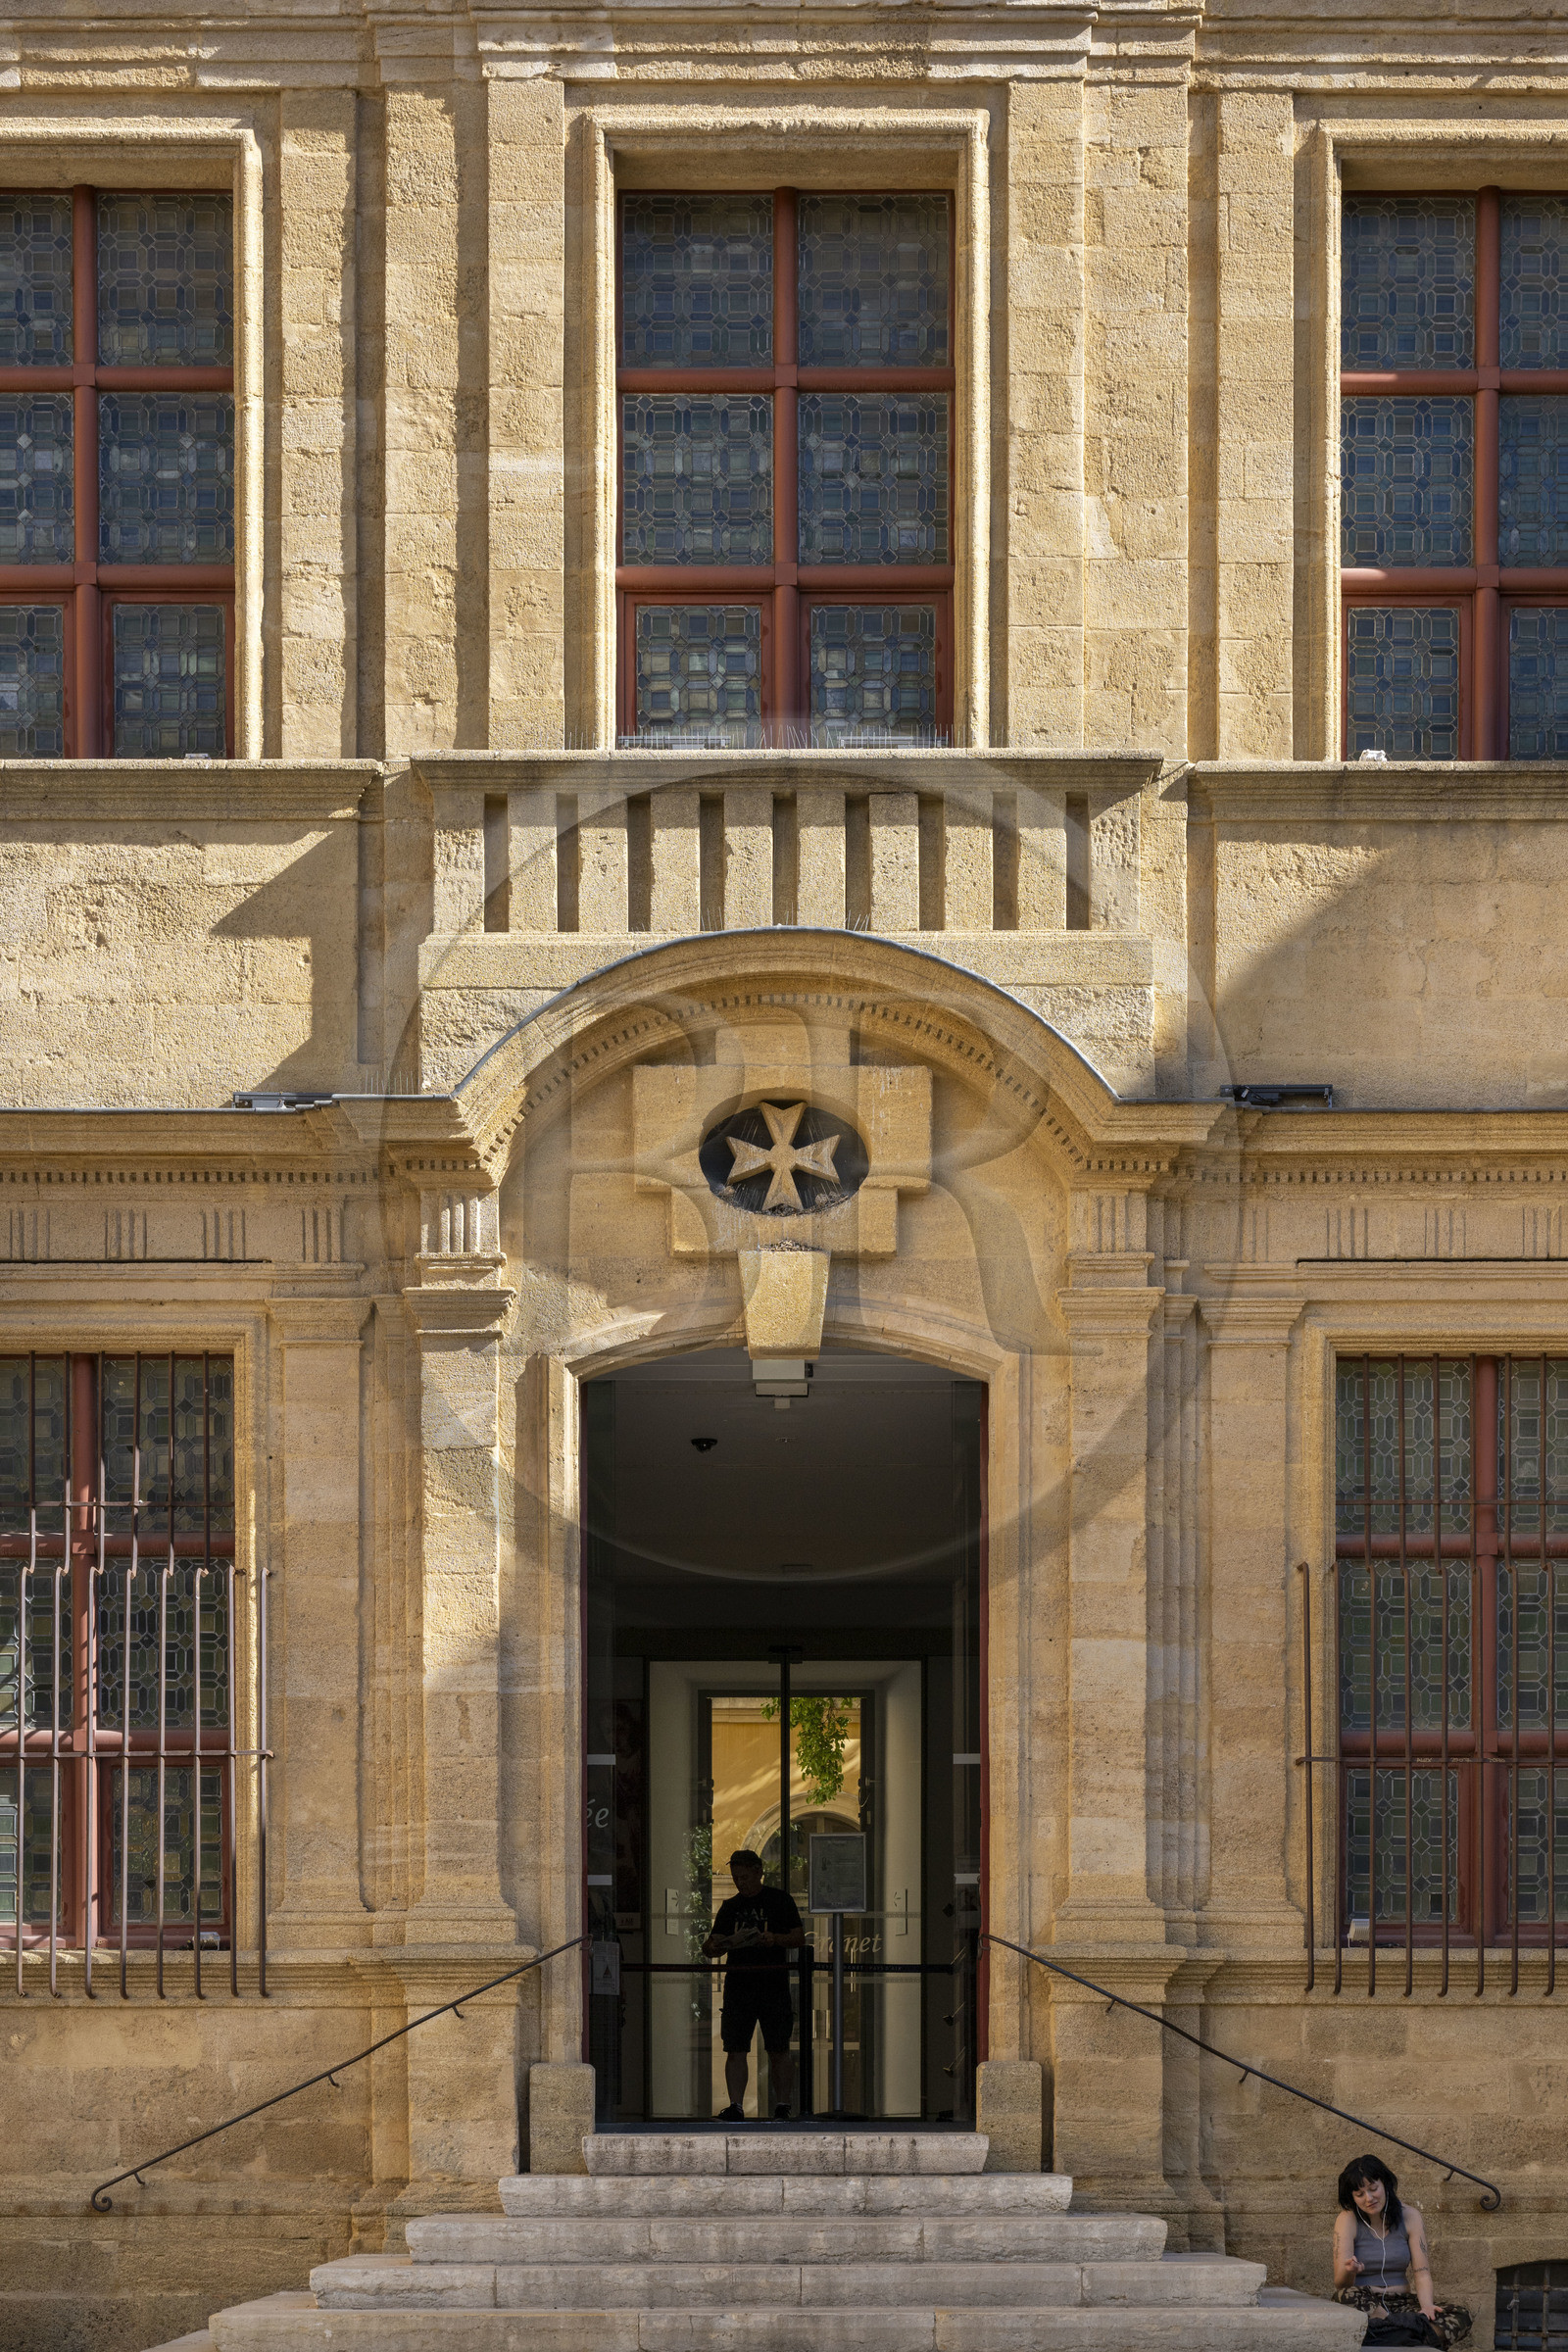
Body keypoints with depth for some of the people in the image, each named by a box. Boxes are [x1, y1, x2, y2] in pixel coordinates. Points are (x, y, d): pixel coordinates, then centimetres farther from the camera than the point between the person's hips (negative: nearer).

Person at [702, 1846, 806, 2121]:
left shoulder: (778, 1900, 5)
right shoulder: (730, 1907, 15)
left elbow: (799, 1938, 3)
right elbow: (713, 1946, 12)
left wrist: (776, 1939, -16)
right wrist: (712, 1947, -12)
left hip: (773, 1984, -3)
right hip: (738, 1983, 3)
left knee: (779, 2051, -1)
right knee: (735, 2049, -5)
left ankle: (782, 2107, 7)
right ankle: (735, 2106, -5)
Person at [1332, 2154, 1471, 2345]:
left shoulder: (1409, 2216, 4)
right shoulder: (1348, 2220, -4)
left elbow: (1422, 2272, -2)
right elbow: (1340, 2284, -10)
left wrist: (1426, 2306, -23)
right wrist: (1349, 2271, -36)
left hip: (1399, 2302, 3)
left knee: (1460, 2316, -23)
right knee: (1350, 2296, -40)